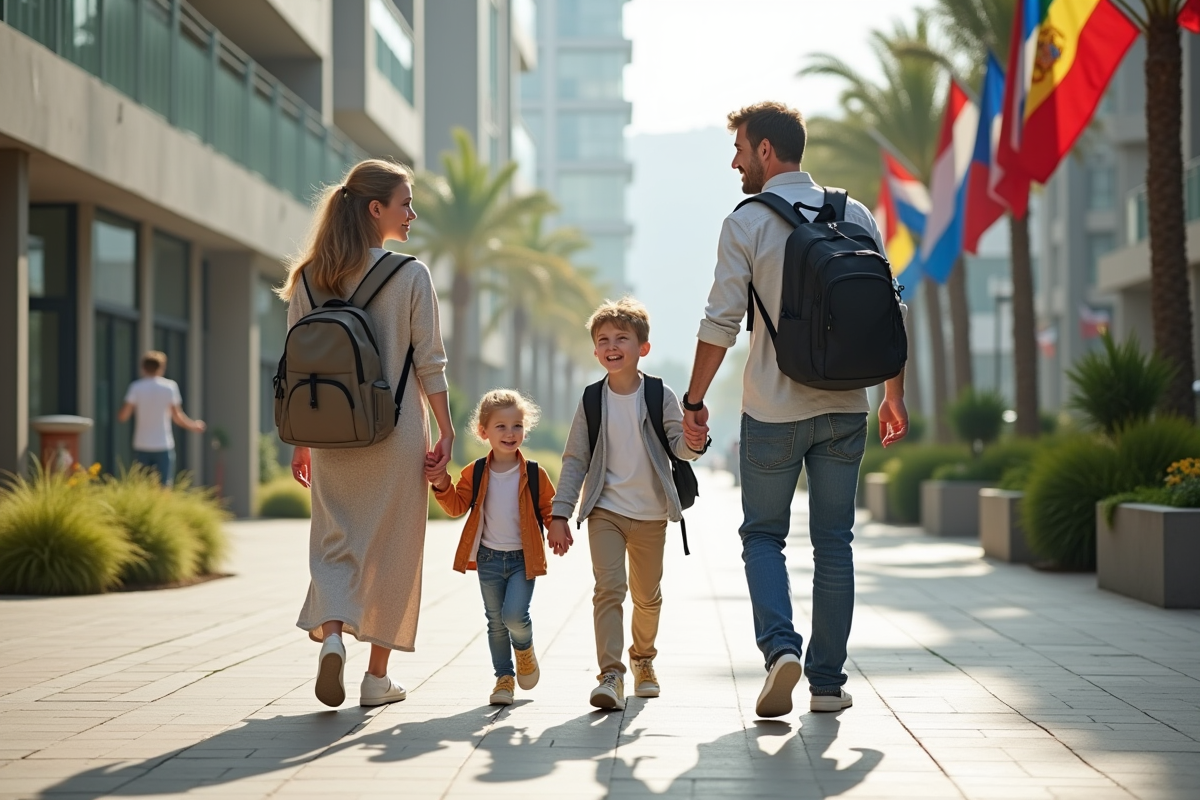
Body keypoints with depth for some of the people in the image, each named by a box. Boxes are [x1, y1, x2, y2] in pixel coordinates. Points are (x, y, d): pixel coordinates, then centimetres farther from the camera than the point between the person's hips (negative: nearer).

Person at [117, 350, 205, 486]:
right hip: (164, 446, -1)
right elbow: (177, 417, -3)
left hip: (141, 446, 1)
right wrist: (194, 426, 13)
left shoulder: (136, 387, 0)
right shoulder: (170, 386, -1)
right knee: (164, 487, -1)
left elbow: (123, 416, -4)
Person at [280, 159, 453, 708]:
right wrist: (446, 430, 1)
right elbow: (429, 363, -7)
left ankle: (331, 633, -15)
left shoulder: (308, 277, 4)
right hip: (397, 433, -3)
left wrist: (301, 441, 12)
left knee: (335, 541, 11)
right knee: (391, 548, 8)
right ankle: (378, 676, 13)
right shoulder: (410, 275, -6)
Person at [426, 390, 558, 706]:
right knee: (495, 621, 9)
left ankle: (525, 649, 16)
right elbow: (457, 506, -2)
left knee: (514, 614, -17)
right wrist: (442, 485, -19)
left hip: (523, 558, -2)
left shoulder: (535, 475, -4)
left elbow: (549, 508, 3)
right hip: (489, 558, 2)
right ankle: (504, 677, 22)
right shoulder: (475, 474, 0)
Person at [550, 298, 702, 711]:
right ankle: (610, 675, -19)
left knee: (647, 595, 15)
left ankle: (643, 658, 39)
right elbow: (575, 460, 2)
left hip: (651, 514, 1)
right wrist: (560, 514, -3)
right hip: (605, 510, -1)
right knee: (608, 587, -16)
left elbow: (680, 449, -9)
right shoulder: (592, 401, -2)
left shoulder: (661, 396, -5)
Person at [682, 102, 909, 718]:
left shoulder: (746, 223, -6)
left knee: (763, 534, 11)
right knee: (833, 542, 10)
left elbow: (721, 322, -9)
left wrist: (694, 399, 0)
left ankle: (780, 645, -11)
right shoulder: (856, 216, 5)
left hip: (773, 410, -3)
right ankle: (827, 680, 12)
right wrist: (894, 394, 13)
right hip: (844, 407, 3)